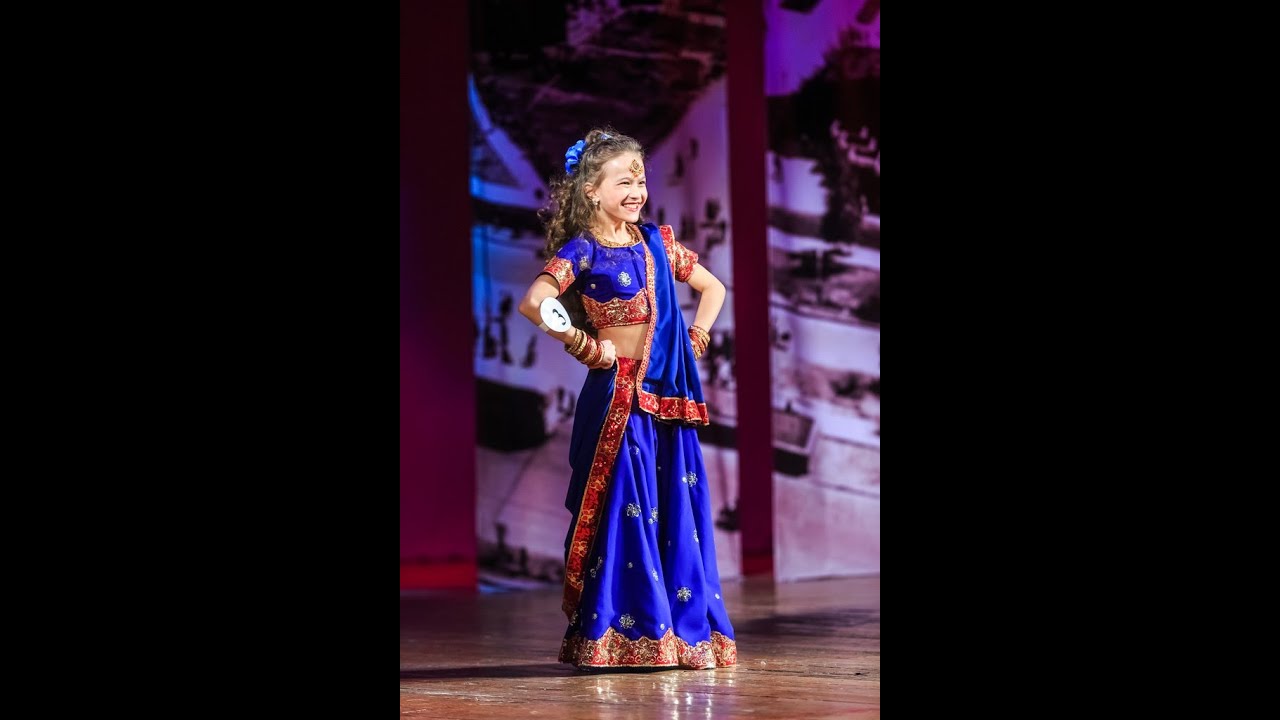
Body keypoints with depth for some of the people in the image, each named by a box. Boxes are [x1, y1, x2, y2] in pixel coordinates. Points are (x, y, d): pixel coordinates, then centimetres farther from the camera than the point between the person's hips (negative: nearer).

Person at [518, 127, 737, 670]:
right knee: (625, 509, -6)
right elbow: (533, 303, -20)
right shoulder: (582, 250, -6)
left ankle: (684, 631, 12)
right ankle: (618, 638, -1)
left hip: (669, 396, 6)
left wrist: (696, 339, 11)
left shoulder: (656, 241, 12)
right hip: (618, 396, -6)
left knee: (678, 512, 6)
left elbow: (712, 287, 24)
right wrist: (586, 347, -12)